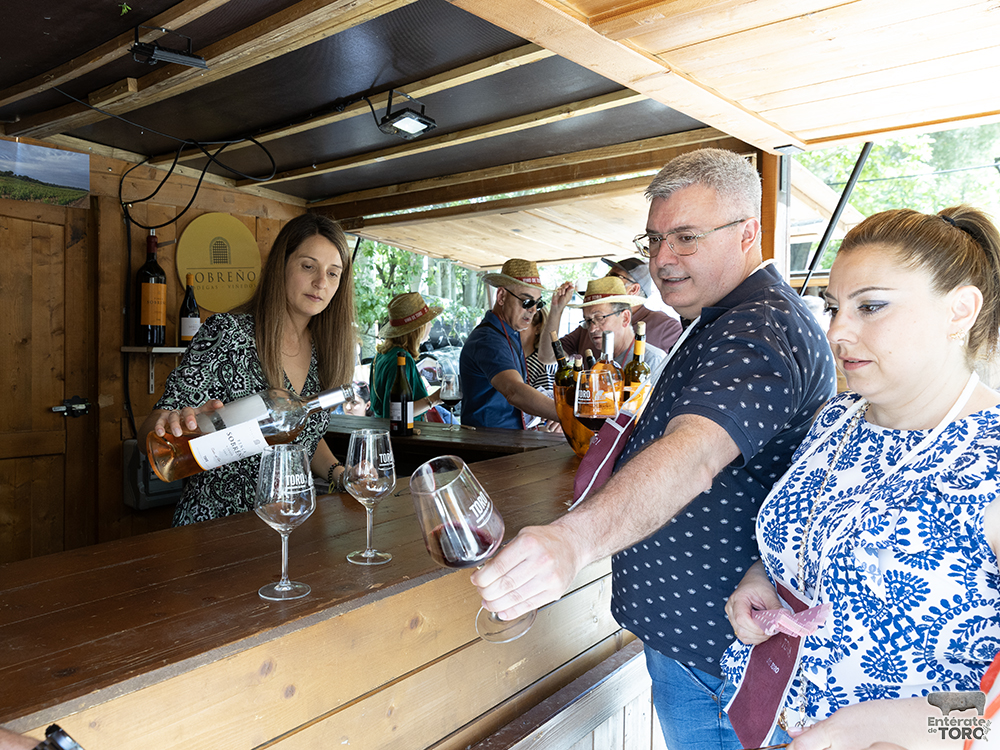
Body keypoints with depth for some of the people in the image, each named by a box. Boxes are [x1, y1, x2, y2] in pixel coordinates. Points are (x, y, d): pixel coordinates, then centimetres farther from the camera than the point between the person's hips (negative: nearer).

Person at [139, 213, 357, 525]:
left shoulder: (324, 349, 5)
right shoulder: (227, 333, -11)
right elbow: (148, 433, -12)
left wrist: (338, 472, 1)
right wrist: (176, 423, -33)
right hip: (214, 522, -3)